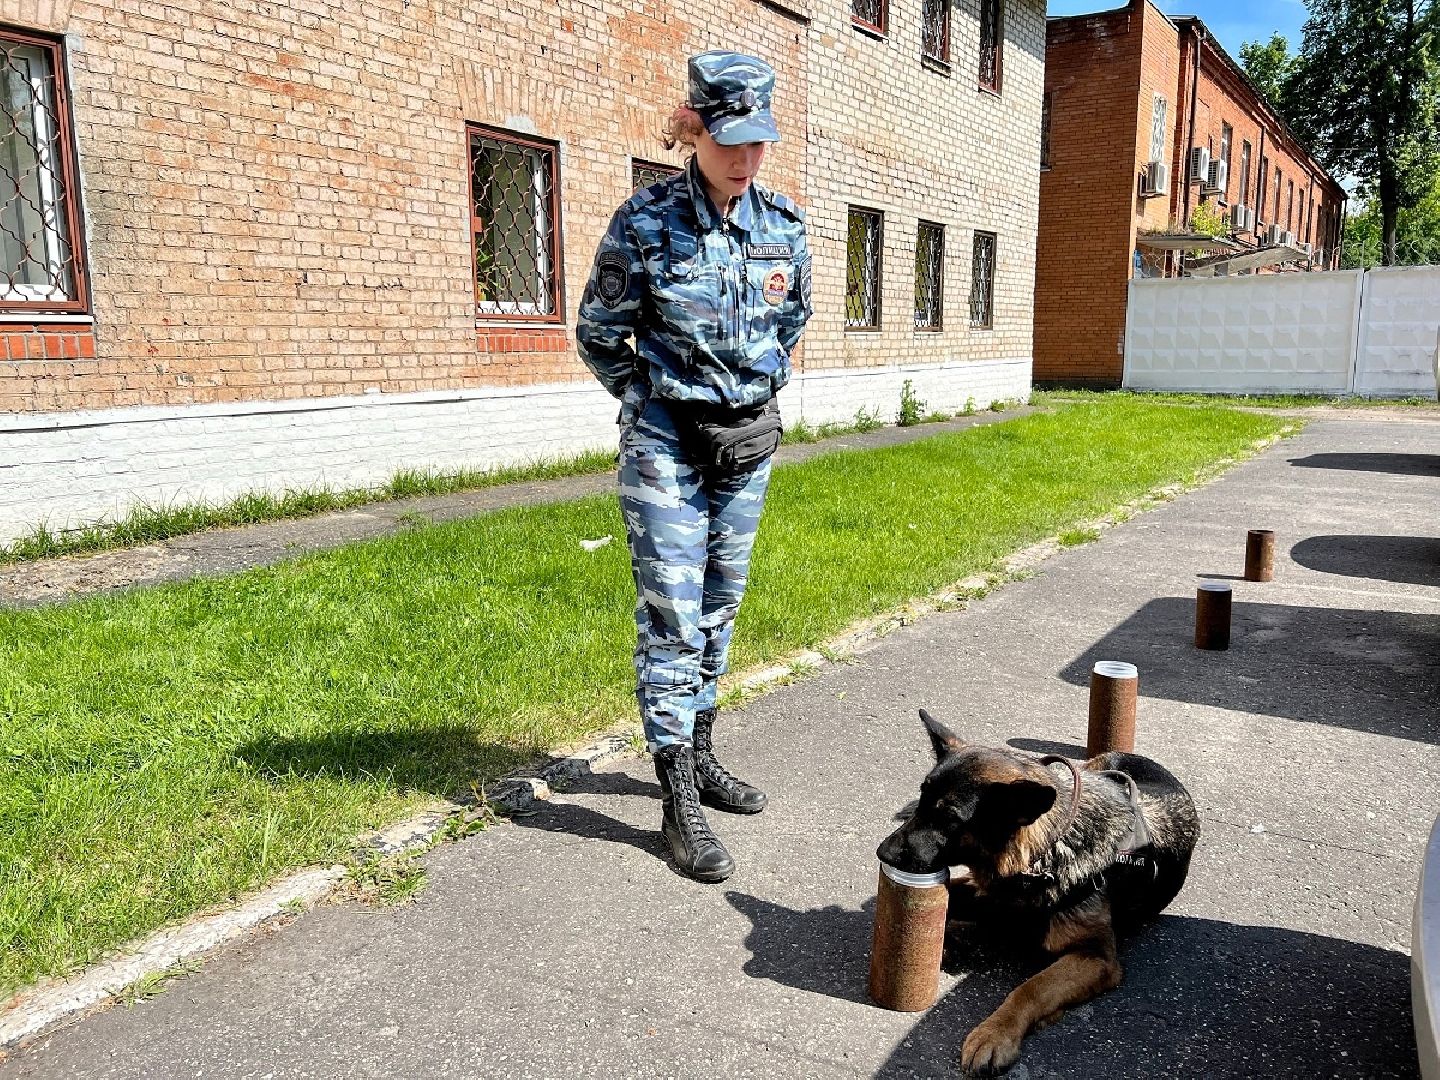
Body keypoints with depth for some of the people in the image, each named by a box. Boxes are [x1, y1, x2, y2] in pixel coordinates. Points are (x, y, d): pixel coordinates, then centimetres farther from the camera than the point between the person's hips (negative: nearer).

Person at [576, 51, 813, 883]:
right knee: (672, 617, -4)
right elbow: (597, 336, -2)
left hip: (747, 440, 5)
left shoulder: (785, 225, 1)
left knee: (720, 606, 13)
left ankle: (700, 755, 30)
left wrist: (762, 396, 14)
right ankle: (680, 803, 6)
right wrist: (655, 407, 1)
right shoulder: (646, 222, -12)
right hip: (667, 446, -5)